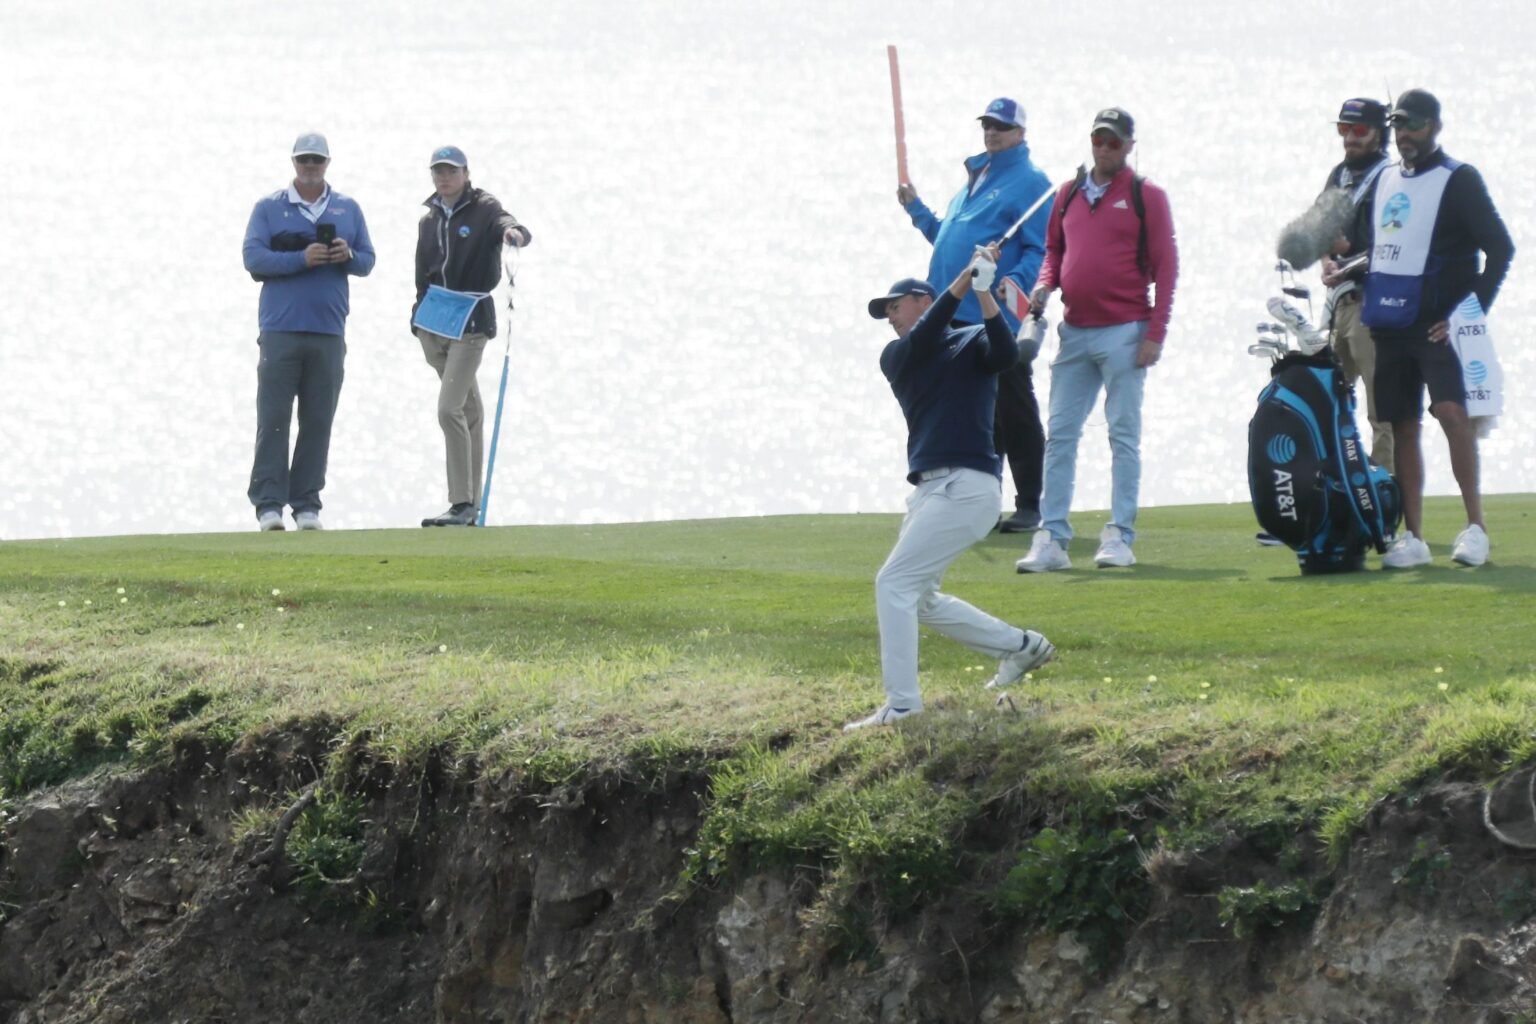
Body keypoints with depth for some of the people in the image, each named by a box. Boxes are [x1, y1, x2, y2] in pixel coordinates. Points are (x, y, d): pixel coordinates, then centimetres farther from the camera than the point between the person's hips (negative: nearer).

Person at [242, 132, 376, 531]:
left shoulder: (348, 209, 15)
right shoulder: (269, 208, 7)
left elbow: (367, 262, 14)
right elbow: (254, 258, -4)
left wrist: (348, 256, -9)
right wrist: (302, 259, -16)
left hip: (328, 333, 2)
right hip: (280, 330, -2)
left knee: (318, 421, 2)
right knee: (273, 419, -7)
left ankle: (307, 505, 6)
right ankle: (269, 504, -7)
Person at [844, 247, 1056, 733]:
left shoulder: (971, 344, 2)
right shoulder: (896, 357, 15)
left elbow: (1006, 355, -19)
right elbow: (920, 343, -7)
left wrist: (984, 292, -28)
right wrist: (963, 281, -16)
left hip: (968, 486, -8)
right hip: (930, 488, 8)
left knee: (895, 584, -17)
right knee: (919, 600, 18)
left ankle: (901, 704, -18)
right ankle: (1020, 646, 30)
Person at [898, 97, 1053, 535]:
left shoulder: (1029, 182, -5)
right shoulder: (973, 179, 21)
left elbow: (1040, 250, -12)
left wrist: (1017, 281, -27)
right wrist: (916, 210, 25)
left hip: (999, 316, -8)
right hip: (957, 316, 8)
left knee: (1014, 415, -4)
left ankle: (1029, 505, 0)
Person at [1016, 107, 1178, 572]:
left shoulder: (1146, 197, -1)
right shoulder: (1068, 194, 13)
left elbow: (1165, 266, -4)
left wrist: (1156, 333, -10)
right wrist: (1044, 285, 0)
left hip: (1124, 333, -5)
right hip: (1074, 333, 5)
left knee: (1123, 435, -2)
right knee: (1059, 435, 1)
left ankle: (1119, 536, 0)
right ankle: (1051, 539, 2)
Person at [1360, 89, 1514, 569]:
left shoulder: (1458, 180, -5)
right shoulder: (1385, 180, 15)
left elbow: (1500, 247, -10)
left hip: (1438, 325, -6)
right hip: (1390, 326, 6)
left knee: (1451, 410, -22)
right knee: (1402, 427, 6)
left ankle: (1475, 525, -22)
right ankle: (1412, 537, 10)